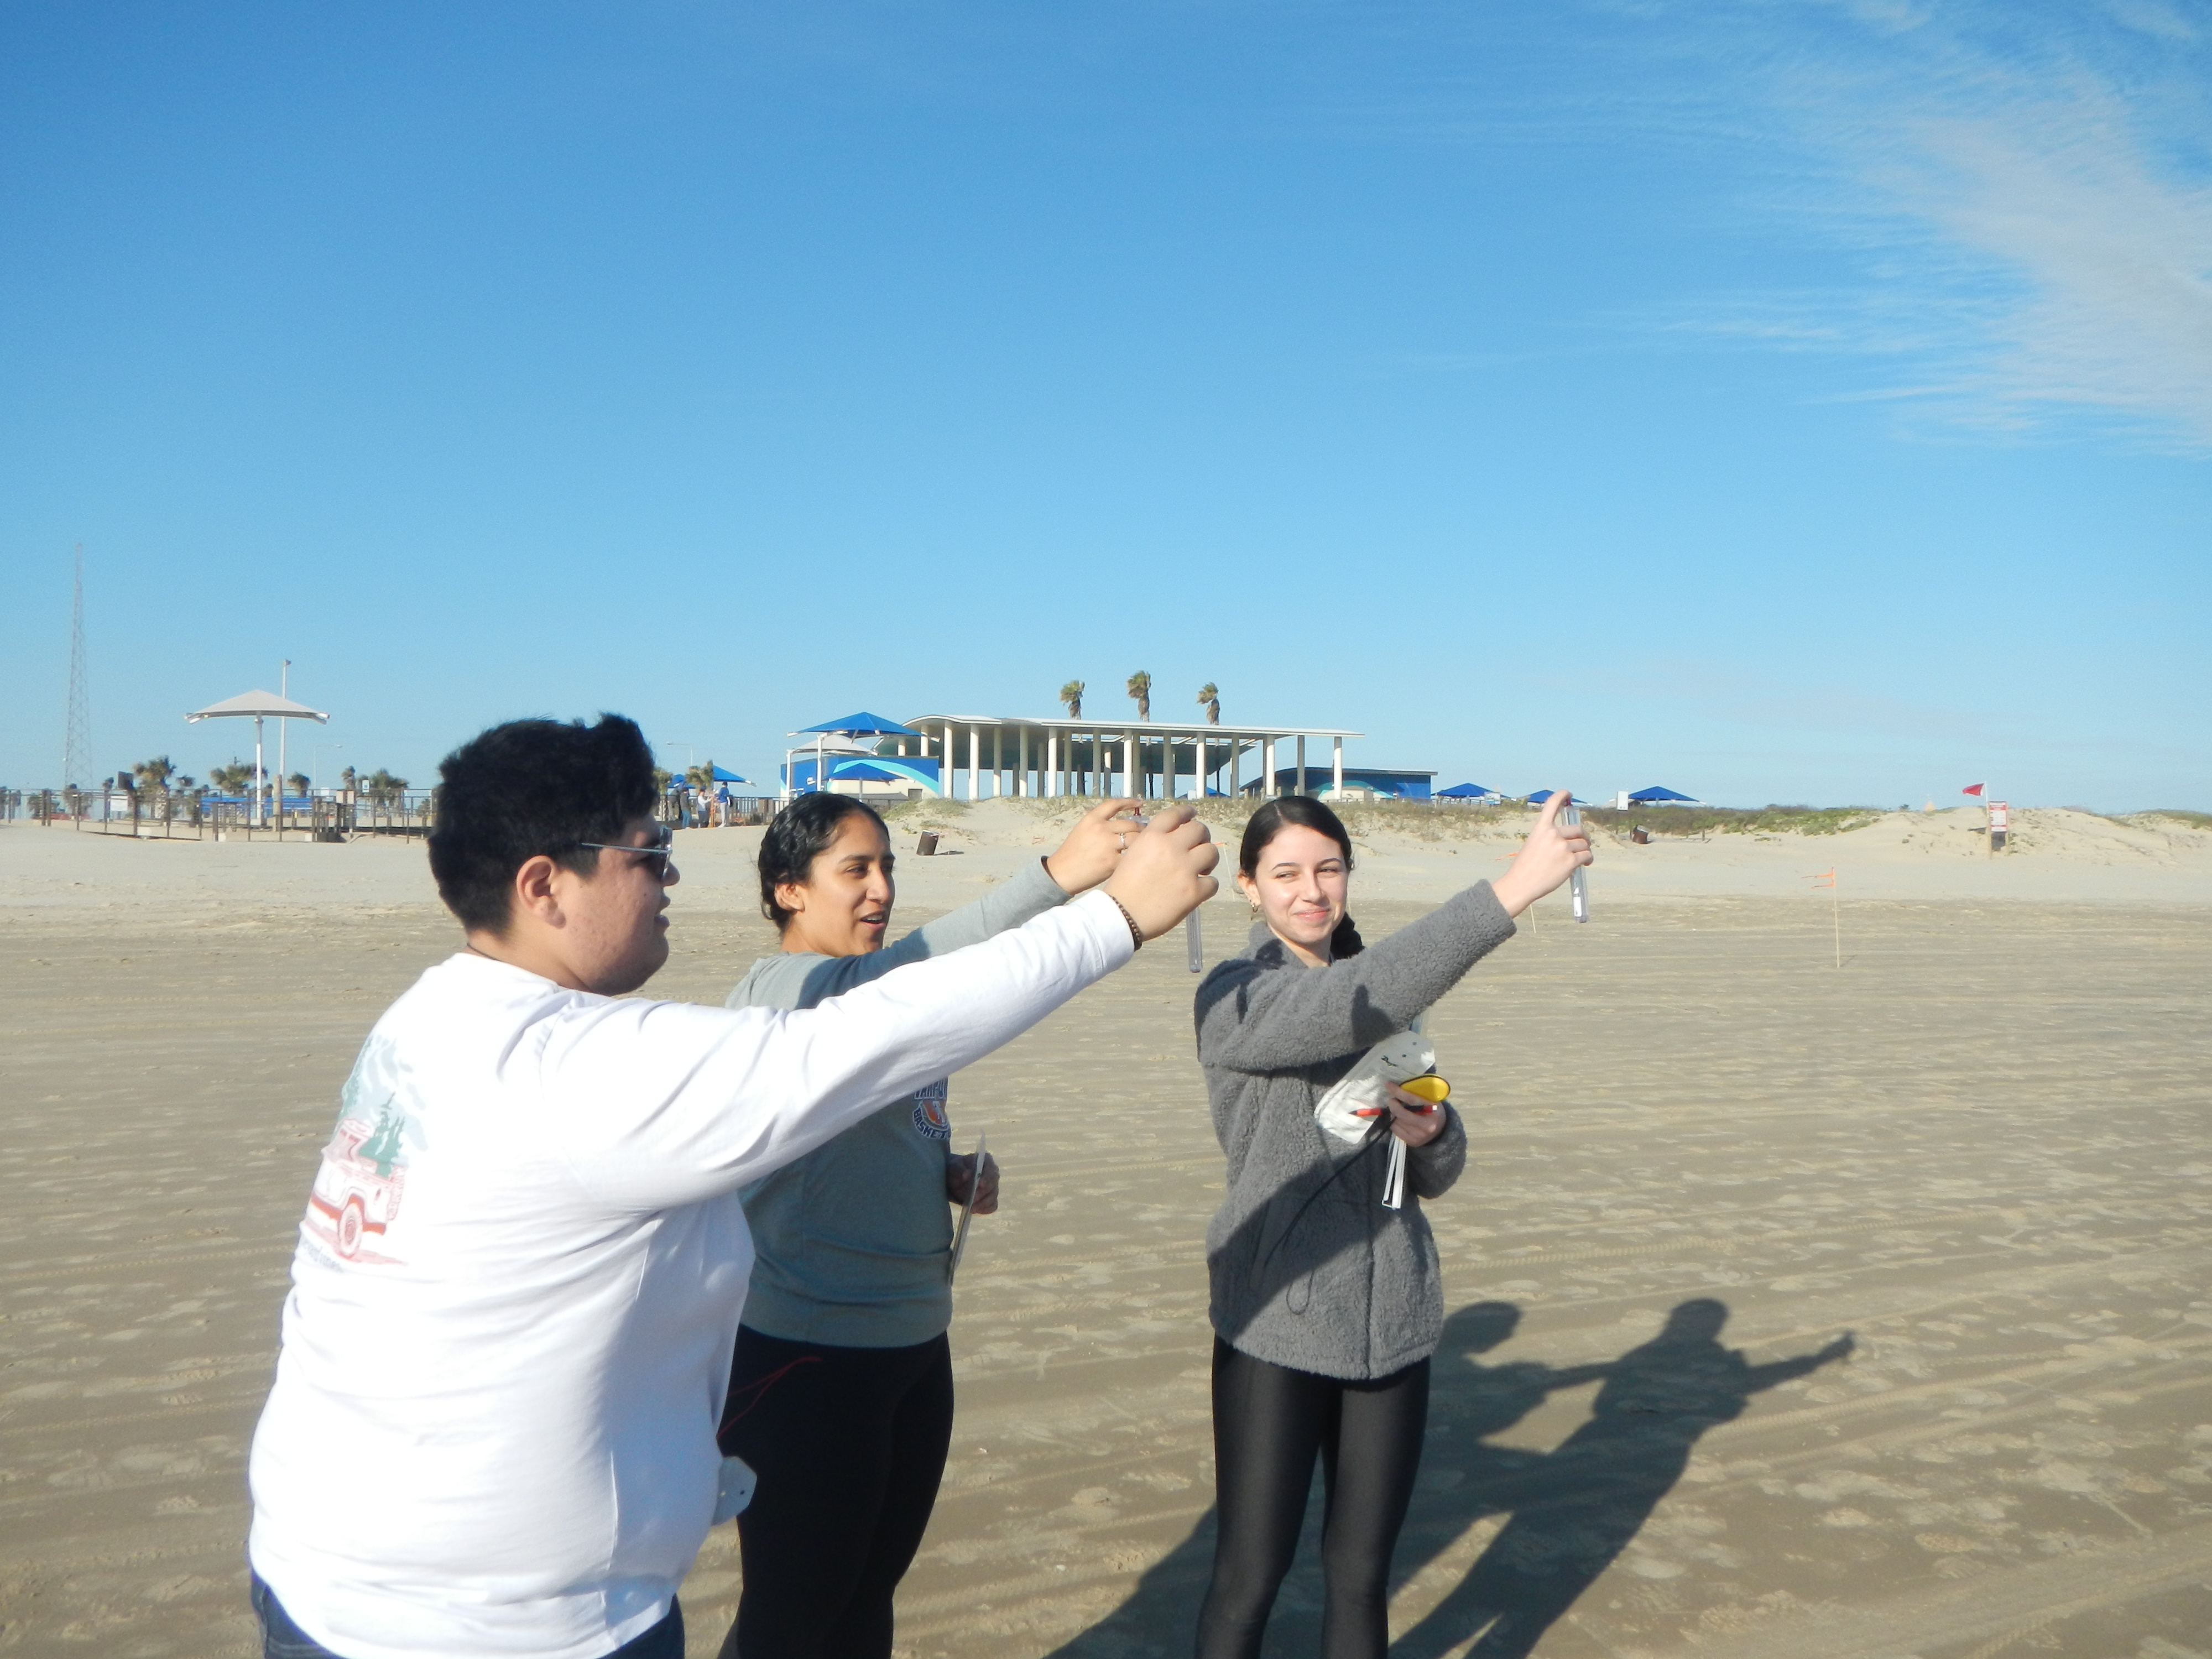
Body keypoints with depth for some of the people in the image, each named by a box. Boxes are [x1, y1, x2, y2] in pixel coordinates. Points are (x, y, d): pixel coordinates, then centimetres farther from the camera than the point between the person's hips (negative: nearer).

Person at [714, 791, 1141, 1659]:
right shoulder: (776, 991, -19)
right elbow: (887, 979, -41)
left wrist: (954, 1175, -1)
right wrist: (1054, 877, -49)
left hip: (915, 1341, 9)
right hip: (805, 1357, -9)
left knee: (870, 1589, 22)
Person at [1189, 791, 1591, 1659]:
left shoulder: (1390, 1002, 9)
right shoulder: (1234, 1000, -9)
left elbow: (1439, 1175, 11)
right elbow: (1353, 1004, -30)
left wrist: (1427, 1133, -13)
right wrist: (1511, 889, -35)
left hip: (1393, 1318, 5)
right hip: (1279, 1322, -5)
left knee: (1362, 1571, 13)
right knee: (1249, 1576, 3)